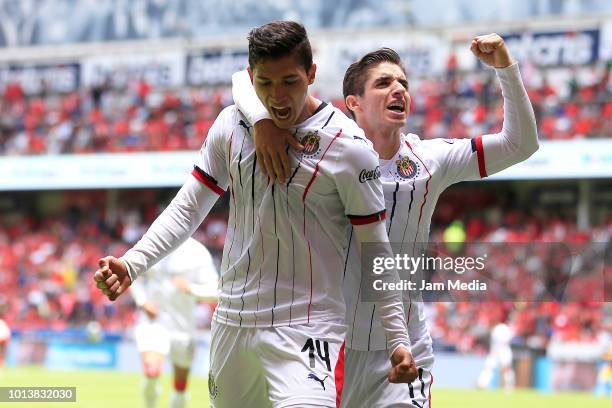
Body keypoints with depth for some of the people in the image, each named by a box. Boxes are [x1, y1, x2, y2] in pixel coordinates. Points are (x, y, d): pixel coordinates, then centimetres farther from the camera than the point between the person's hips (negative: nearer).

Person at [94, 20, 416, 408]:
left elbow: (375, 252, -5)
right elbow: (188, 209, 9)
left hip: (307, 328, -5)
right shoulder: (231, 125, 3)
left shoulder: (348, 146, -10)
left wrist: (398, 337, -8)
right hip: (232, 322, 5)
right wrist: (132, 263, -5)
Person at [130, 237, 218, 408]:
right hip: (153, 319, 0)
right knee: (152, 372, -23)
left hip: (183, 324, 0)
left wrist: (191, 288, -27)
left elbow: (213, 293, -7)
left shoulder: (197, 253, -7)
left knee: (181, 384, 11)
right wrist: (142, 301, -1)